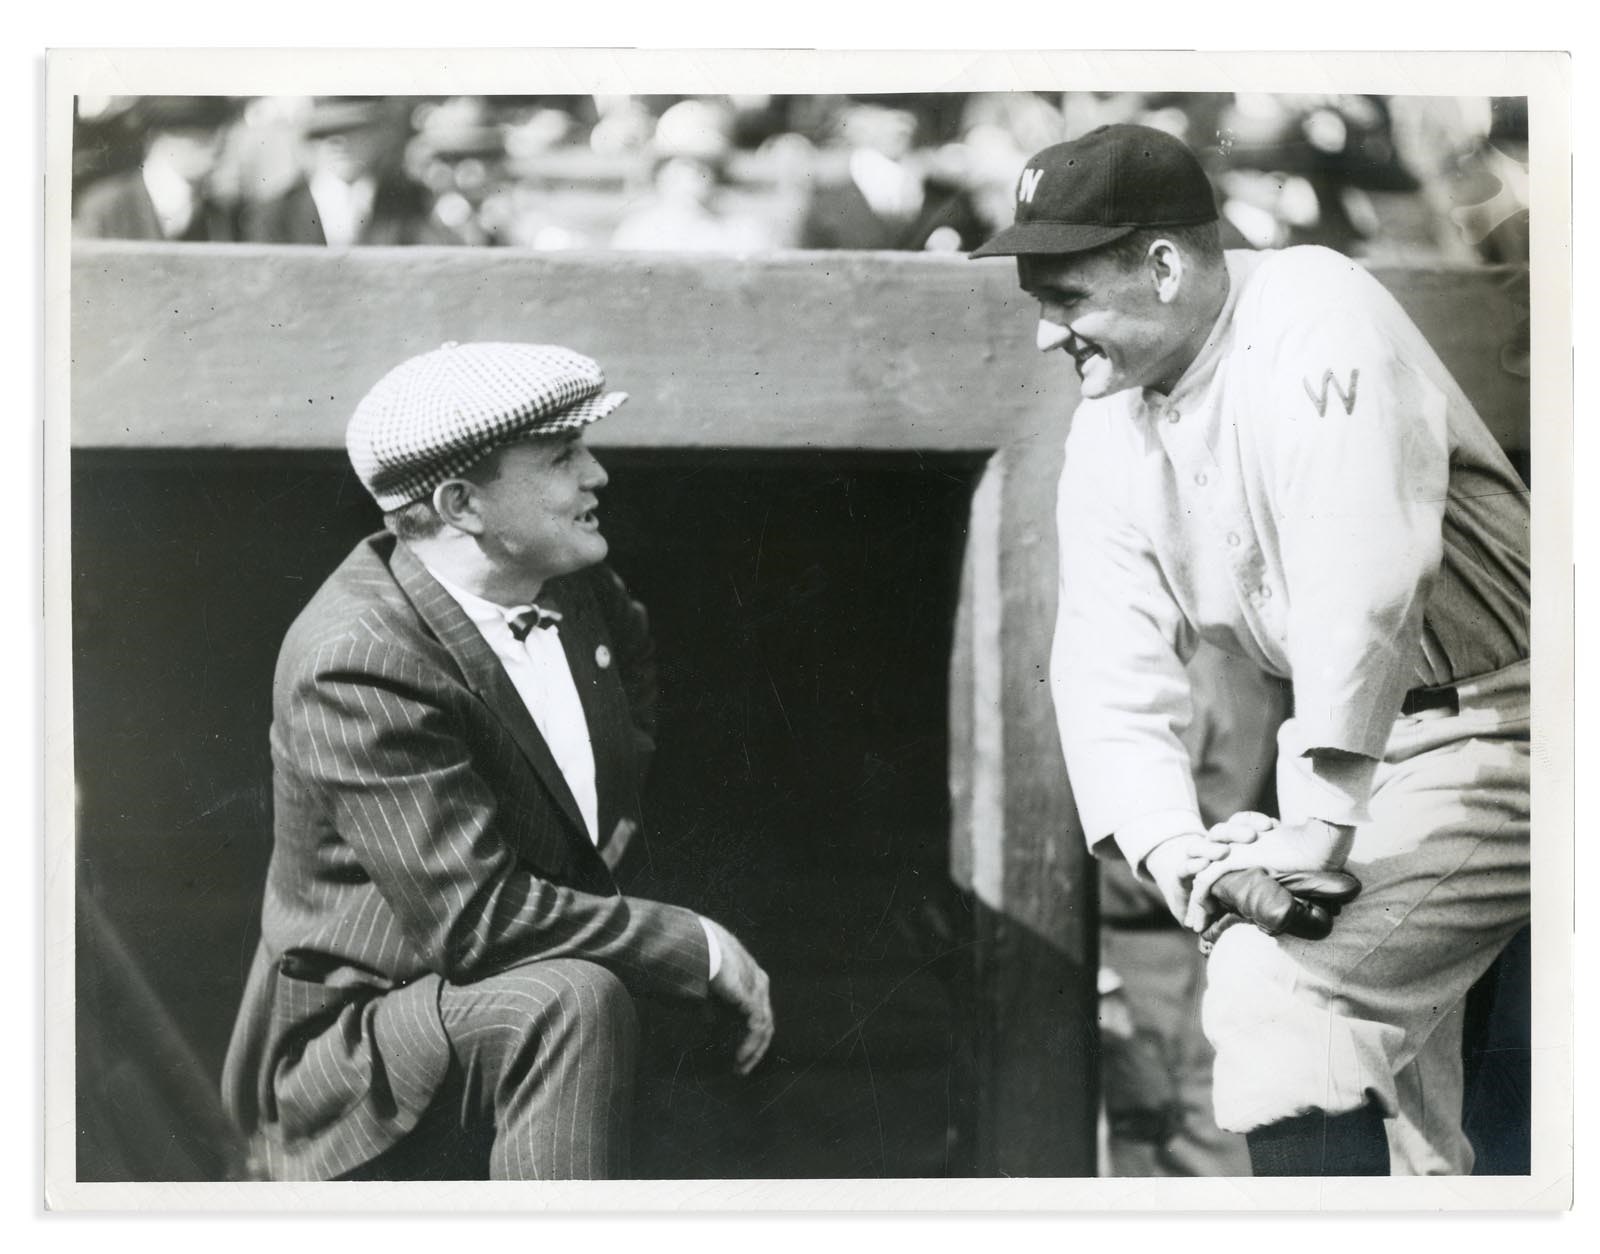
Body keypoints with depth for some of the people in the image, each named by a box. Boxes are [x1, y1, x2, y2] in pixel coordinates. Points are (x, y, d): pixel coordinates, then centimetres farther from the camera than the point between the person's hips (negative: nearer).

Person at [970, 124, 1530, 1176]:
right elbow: (1110, 664, -2)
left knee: (1279, 983, -22)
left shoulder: (1314, 318, -20)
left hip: (1492, 726, -8)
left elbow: (1364, 580, -30)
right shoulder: (1110, 431, 4)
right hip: (1354, 751, 8)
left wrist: (1320, 821, -31)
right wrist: (1167, 844, -19)